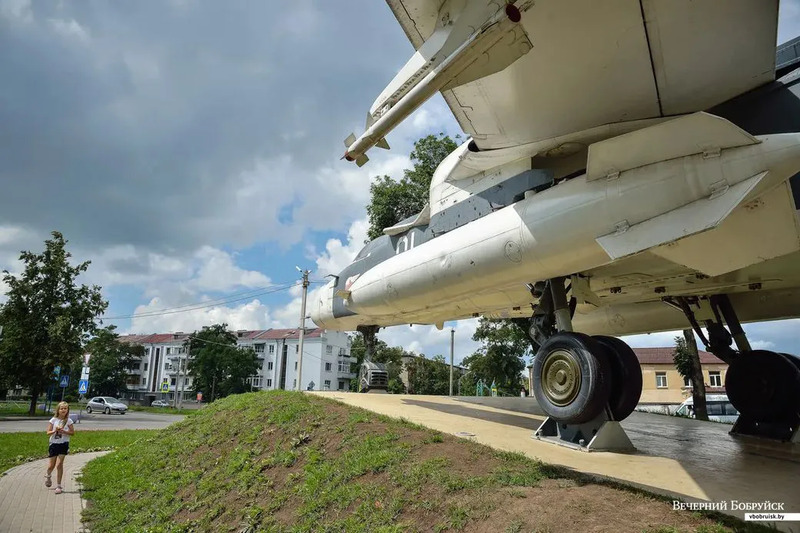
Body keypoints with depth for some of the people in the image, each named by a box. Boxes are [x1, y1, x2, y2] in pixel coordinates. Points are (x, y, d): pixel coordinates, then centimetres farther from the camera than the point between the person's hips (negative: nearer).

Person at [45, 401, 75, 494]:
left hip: (63, 444, -1)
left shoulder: (69, 421, -4)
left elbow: (72, 432, -3)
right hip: (54, 444, 1)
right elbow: (48, 432, -2)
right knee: (52, 465, 9)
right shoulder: (53, 420, -2)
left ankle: (58, 486, 4)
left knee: (59, 465, -6)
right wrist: (55, 431, -22)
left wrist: (63, 431, -17)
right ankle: (48, 476, 46)